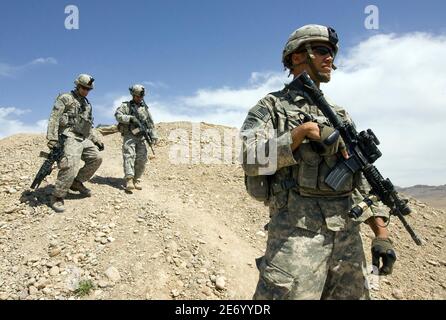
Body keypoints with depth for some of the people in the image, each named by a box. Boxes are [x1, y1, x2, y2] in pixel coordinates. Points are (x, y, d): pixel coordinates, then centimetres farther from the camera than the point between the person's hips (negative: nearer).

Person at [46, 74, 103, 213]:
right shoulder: (65, 98, -1)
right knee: (71, 165, -23)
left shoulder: (87, 105, 23)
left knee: (96, 158, 3)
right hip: (69, 137, -8)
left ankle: (77, 182, 14)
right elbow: (54, 118, -11)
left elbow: (89, 127, 28)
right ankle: (57, 198, -14)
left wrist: (98, 140, 20)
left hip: (84, 139, 8)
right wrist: (52, 138, -21)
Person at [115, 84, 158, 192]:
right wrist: (131, 118, -22)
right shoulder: (126, 105, 6)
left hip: (141, 137, 4)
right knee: (129, 156, -18)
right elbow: (118, 115, -10)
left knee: (142, 159, -3)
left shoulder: (145, 108, 16)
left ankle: (136, 180, 6)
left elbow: (151, 123, 13)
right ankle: (129, 181, -29)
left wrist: (154, 136, 2)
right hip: (129, 136, -4)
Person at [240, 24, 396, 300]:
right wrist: (304, 130, -17)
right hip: (296, 232, -5)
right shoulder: (272, 107, 3)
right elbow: (252, 161, -12)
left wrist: (382, 233, 7)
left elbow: (363, 176, 16)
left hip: (348, 234, 6)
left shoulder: (341, 114, 19)